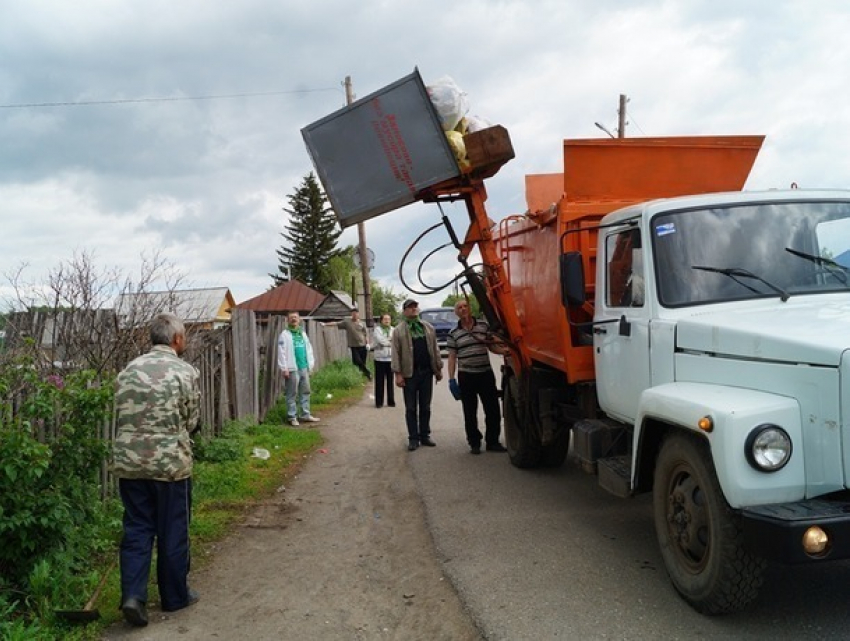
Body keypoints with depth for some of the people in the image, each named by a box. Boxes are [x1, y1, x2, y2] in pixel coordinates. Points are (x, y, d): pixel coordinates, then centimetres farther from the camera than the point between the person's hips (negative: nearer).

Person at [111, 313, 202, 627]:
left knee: (136, 530, 13)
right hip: (170, 464, -4)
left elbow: (119, 418, 10)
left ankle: (133, 595, 3)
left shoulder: (128, 371, 6)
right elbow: (192, 422, -2)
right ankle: (175, 596, 22)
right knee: (173, 532, 10)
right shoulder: (185, 372, -8)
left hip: (128, 463, 4)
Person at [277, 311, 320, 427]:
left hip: (304, 368, 7)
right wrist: (284, 368, -16)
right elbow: (282, 353, -11)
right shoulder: (284, 335, -5)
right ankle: (292, 417, 6)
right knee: (292, 394, -1)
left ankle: (305, 415, 20)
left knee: (305, 392, 11)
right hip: (292, 369, -7)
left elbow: (309, 349, 17)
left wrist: (311, 364, 11)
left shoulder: (303, 334, 15)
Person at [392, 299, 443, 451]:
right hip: (409, 373, -3)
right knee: (411, 408, 3)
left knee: (425, 406, 9)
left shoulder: (428, 327, 11)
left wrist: (439, 368, 8)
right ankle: (413, 438, 8)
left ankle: (425, 435, 18)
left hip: (426, 372, 3)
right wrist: (398, 374, -12)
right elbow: (396, 353, -6)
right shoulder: (399, 330, -1)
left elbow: (435, 349, 12)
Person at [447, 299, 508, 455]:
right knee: (470, 413, 6)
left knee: (493, 410, 4)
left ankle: (492, 441, 17)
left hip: (486, 374, 1)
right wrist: (451, 379, -4)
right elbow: (452, 357, 3)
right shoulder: (453, 333, 2)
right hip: (466, 376, -1)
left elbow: (492, 346, 10)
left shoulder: (484, 325, 4)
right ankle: (474, 443, 17)